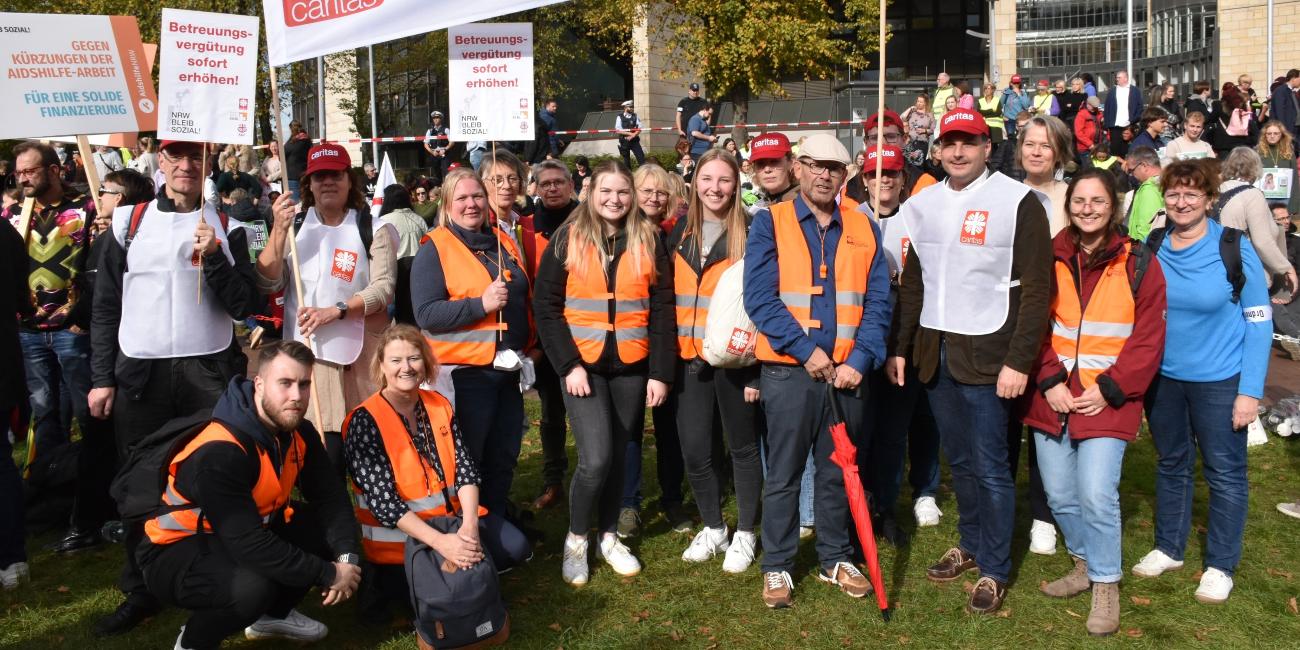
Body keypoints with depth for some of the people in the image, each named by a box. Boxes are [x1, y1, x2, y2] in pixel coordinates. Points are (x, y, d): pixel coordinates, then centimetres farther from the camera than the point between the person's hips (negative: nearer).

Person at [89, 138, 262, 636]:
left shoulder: (226, 228, 5)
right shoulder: (128, 222, 7)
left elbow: (246, 307, -2)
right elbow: (106, 308, 7)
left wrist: (213, 259, -14)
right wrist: (102, 378, 2)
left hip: (209, 372, -1)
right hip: (140, 373, 2)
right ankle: (140, 591, 21)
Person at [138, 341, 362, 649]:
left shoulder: (299, 433, -6)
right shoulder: (219, 453, -32)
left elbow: (330, 497, -6)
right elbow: (250, 545, -36)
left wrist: (346, 556, -24)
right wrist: (328, 575, -30)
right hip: (180, 550, -8)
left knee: (330, 531, -8)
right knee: (254, 586, -36)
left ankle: (273, 614, 16)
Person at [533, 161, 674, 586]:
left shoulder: (649, 242, 4)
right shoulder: (568, 240, -1)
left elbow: (662, 311, 4)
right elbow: (547, 306, -3)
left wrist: (661, 373, -2)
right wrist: (569, 364, -11)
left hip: (632, 367, 3)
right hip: (583, 364, -2)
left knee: (618, 456, 10)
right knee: (595, 459, -11)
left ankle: (608, 536, 30)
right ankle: (576, 538, 12)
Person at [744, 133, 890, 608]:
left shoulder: (863, 228, 7)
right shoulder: (770, 223, -1)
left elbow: (877, 302, 2)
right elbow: (759, 297, -11)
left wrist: (859, 360, -11)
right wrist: (807, 350, -16)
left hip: (846, 372, 3)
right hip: (788, 371, -3)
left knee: (838, 471, 14)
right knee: (784, 473, 6)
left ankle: (835, 559, 29)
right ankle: (777, 567, 20)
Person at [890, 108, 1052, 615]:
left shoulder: (1017, 202, -7)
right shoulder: (923, 205, 10)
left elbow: (1036, 288, -10)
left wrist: (1019, 361, -15)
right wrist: (899, 347, 11)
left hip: (986, 354, -5)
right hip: (933, 353, 5)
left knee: (990, 466, 2)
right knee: (959, 460, 15)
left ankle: (994, 570, 15)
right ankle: (970, 544, 32)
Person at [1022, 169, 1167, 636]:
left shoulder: (1138, 264, -1)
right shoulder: (1050, 257, 4)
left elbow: (1148, 339, -2)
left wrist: (1109, 389, -11)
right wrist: (1050, 381, -9)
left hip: (1107, 399, -3)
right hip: (1053, 396, 3)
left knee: (1097, 495, -11)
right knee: (1059, 495, 8)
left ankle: (1105, 584, 10)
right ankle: (1085, 563, 33)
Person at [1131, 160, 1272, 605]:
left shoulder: (1234, 249, -11)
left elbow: (1259, 322, -9)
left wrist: (1250, 390, -12)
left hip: (1220, 381, -3)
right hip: (1163, 377, 4)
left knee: (1224, 473, 7)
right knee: (1170, 464, 16)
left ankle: (1220, 566, 22)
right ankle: (1168, 548, 32)